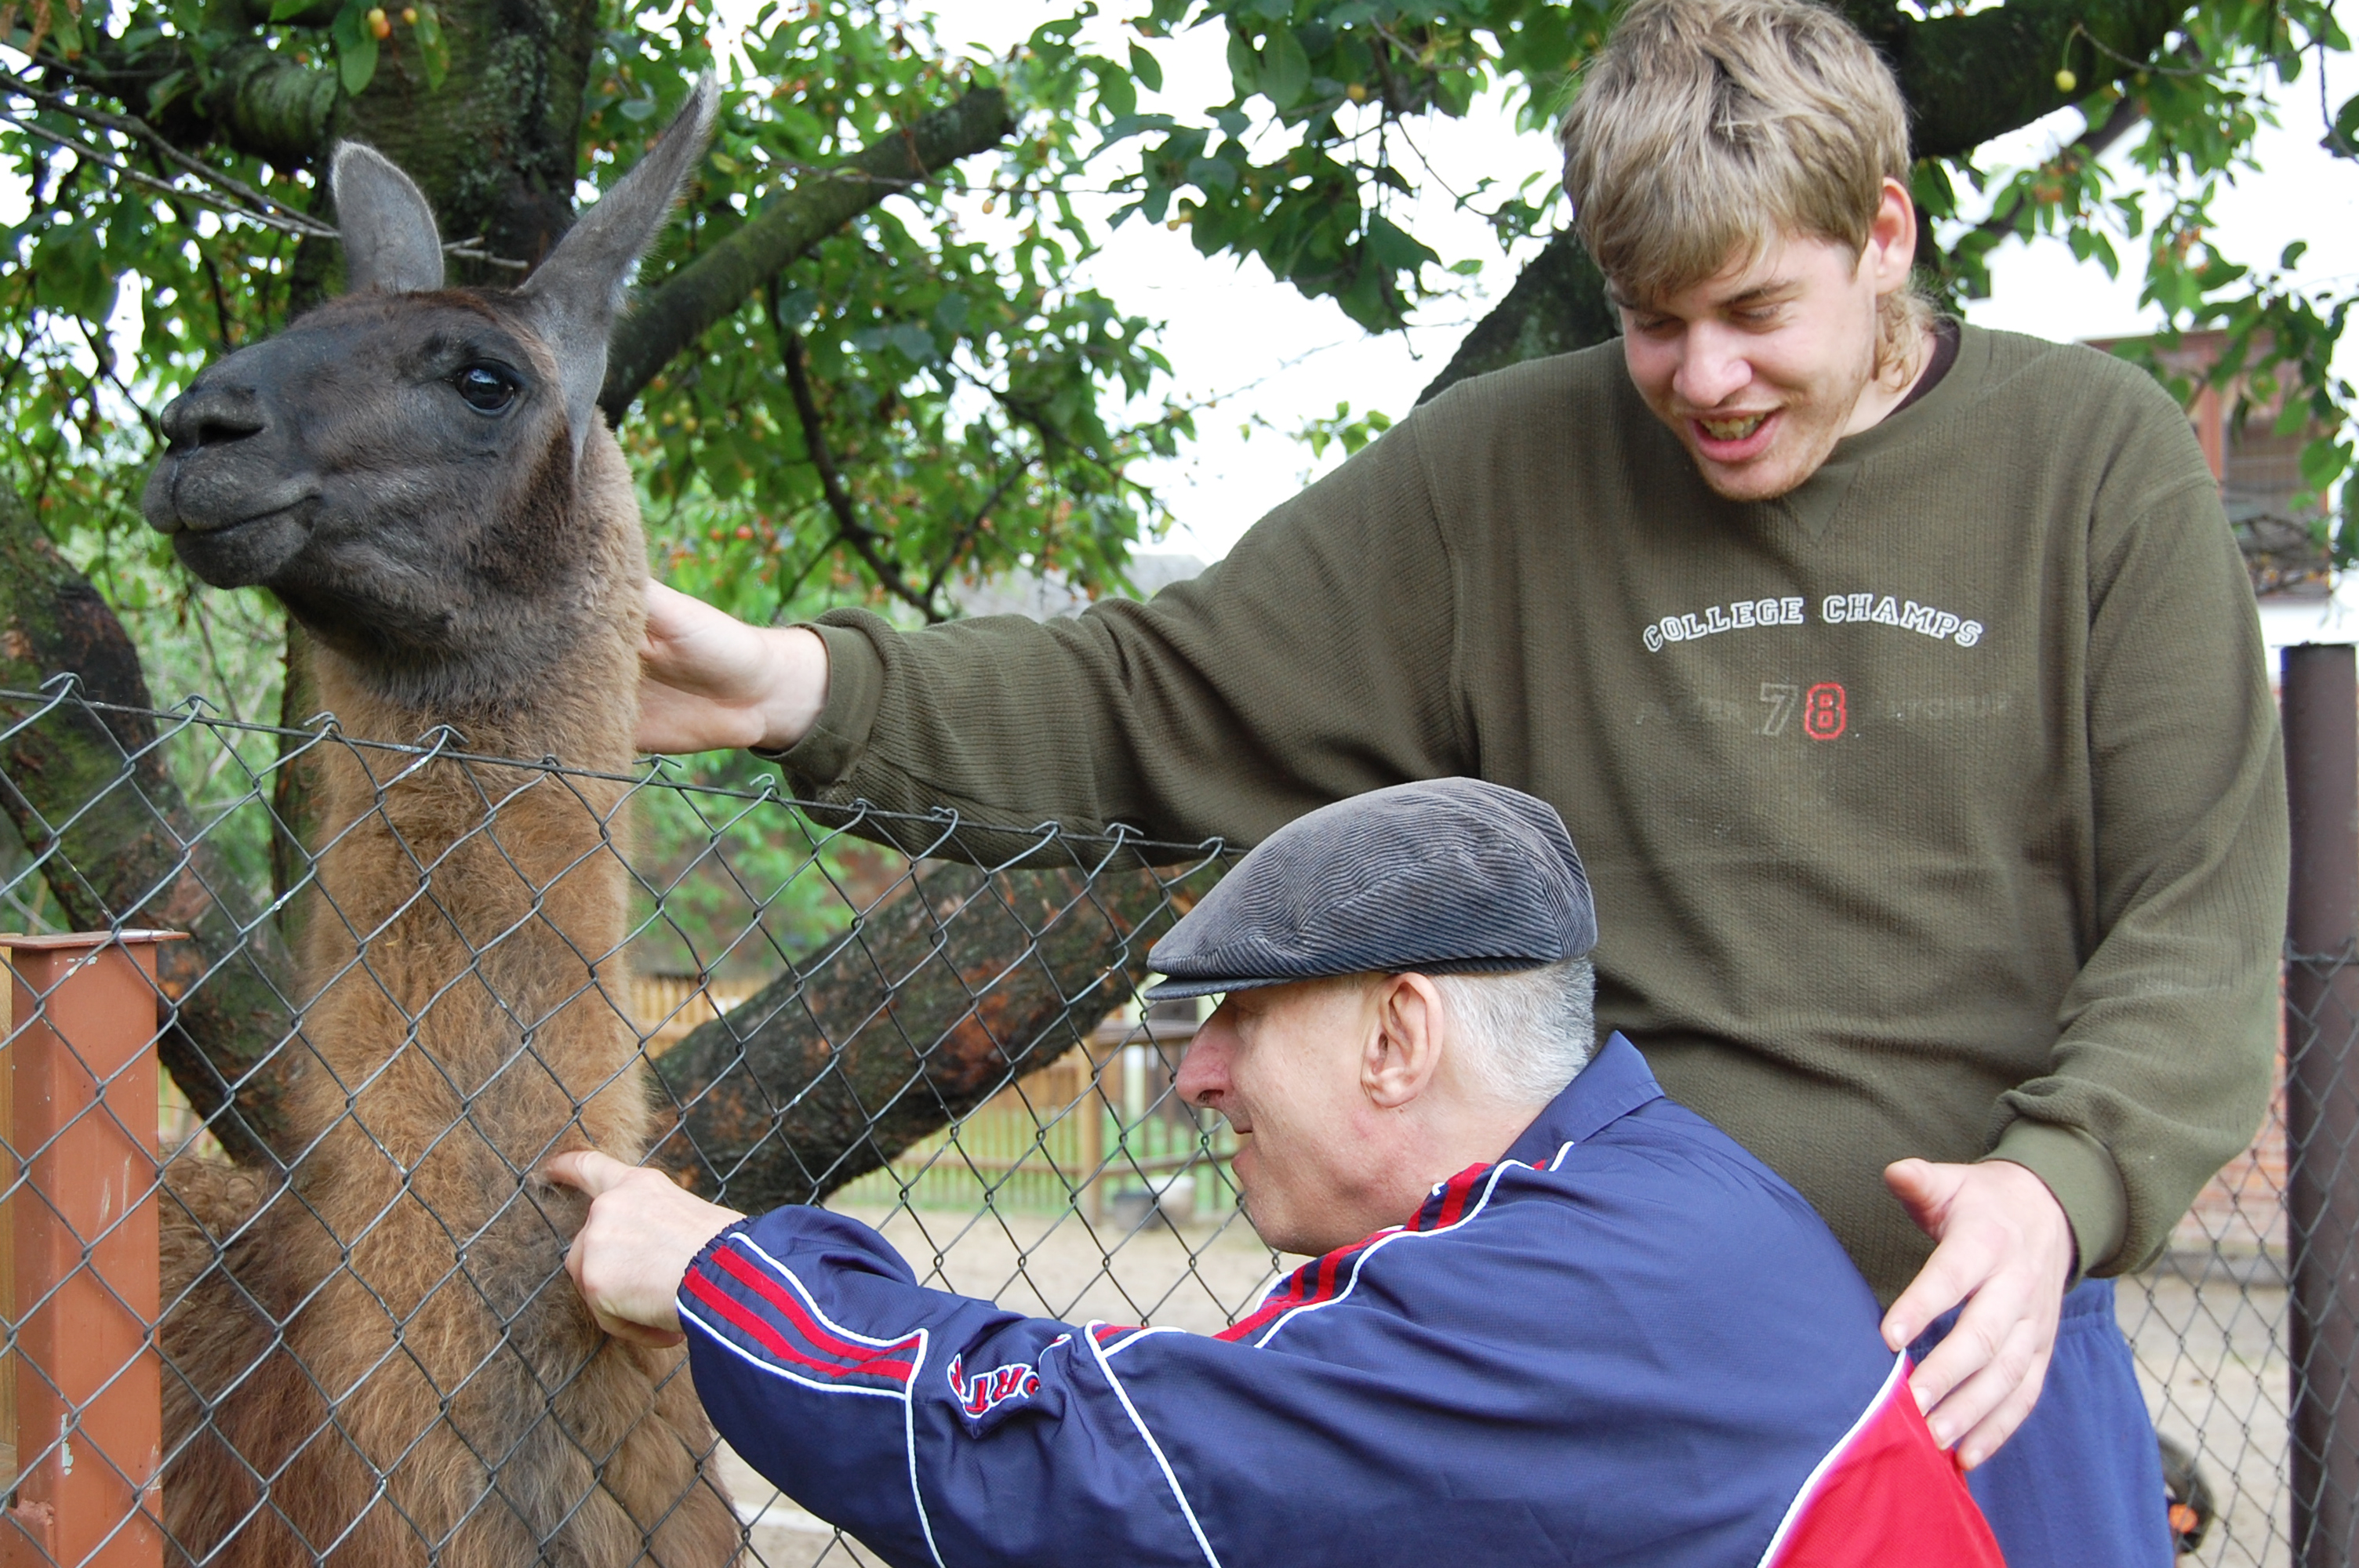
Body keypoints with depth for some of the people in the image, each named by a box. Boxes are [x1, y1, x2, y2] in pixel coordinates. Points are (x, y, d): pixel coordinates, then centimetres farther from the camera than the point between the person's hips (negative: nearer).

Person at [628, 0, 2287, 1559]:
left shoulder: (2098, 458, -1)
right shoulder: (1503, 475, 0)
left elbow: (2199, 913, -4)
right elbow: (1162, 700, 0)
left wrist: (2060, 1184, -22)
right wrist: (810, 687, -14)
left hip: (1984, 1344, 0)